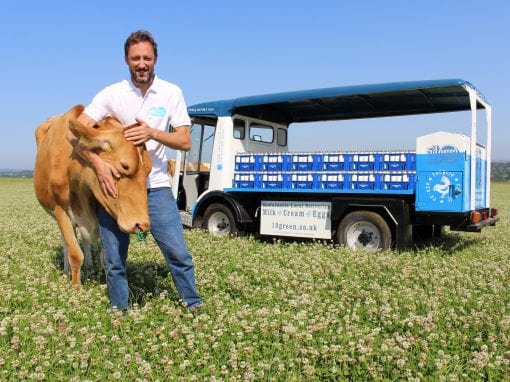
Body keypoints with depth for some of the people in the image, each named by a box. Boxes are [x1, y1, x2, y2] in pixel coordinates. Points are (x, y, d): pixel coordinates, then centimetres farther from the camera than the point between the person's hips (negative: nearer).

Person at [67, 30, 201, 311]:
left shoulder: (171, 93, 1)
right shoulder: (112, 94, -2)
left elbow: (185, 142, -2)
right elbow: (74, 133, -8)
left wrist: (152, 133, -19)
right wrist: (99, 165, -23)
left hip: (156, 186, 0)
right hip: (114, 184, 1)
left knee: (178, 253, -2)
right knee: (114, 262, 9)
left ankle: (194, 309, 18)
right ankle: (119, 315, 28)